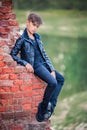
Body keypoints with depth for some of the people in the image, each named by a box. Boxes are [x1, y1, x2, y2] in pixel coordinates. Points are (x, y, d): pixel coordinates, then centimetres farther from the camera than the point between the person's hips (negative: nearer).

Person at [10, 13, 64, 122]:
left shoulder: (37, 37, 14)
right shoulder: (22, 39, -7)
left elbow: (44, 55, 14)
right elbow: (12, 55, -6)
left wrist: (52, 70, 6)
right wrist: (25, 63, -17)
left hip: (44, 64, 8)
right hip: (35, 66, -8)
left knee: (61, 79, 1)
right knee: (53, 82, -24)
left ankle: (51, 105, -4)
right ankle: (43, 108, -8)